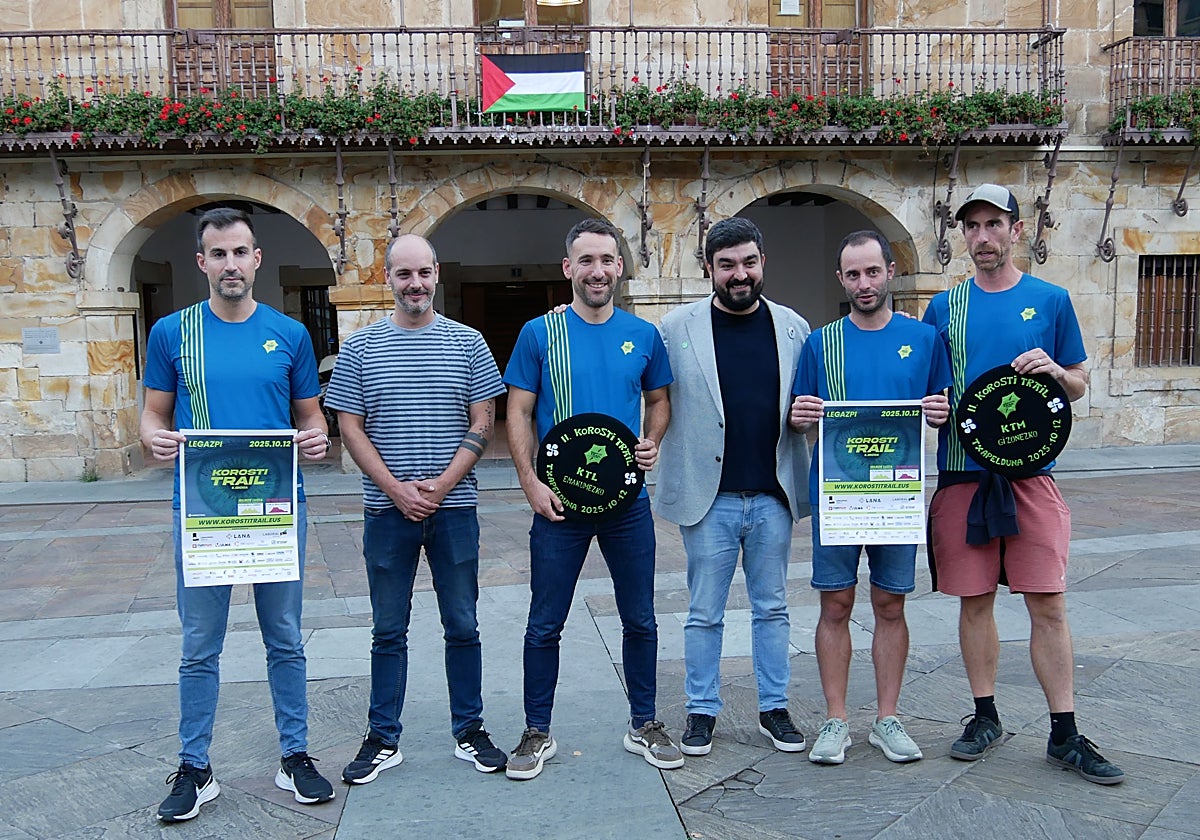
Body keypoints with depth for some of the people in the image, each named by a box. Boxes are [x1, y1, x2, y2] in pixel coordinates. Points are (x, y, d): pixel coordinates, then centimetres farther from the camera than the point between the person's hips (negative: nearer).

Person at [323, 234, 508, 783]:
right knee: (389, 630, 10)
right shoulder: (361, 348, 3)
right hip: (387, 510, 0)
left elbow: (483, 423, 0)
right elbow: (350, 429, 0)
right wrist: (397, 489, -10)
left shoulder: (467, 343, 3)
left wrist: (442, 484, -11)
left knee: (462, 626, 9)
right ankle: (382, 740, 23)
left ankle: (469, 732, 24)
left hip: (454, 509, 0)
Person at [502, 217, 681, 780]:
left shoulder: (643, 335, 4)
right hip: (559, 501, -2)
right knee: (545, 624, 7)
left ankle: (644, 725, 31)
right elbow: (518, 413, -2)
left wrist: (653, 442, -5)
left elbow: (659, 400, 15)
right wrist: (530, 482, -12)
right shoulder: (539, 333, -3)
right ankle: (537, 733, 25)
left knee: (640, 619, 12)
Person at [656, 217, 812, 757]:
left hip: (772, 496, 2)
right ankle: (701, 711, 25)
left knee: (772, 609, 14)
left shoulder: (793, 327, 6)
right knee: (705, 613, 9)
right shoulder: (677, 327, -2)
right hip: (709, 496, -2)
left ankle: (774, 708, 29)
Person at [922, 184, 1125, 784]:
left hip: (1030, 470, -1)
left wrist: (1054, 370, -10)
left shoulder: (1050, 300, 7)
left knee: (1048, 604, -1)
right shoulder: (945, 306, 8)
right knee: (975, 600, 8)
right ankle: (985, 717, 23)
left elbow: (1079, 386, 11)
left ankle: (1064, 735, 12)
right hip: (962, 470, 1)